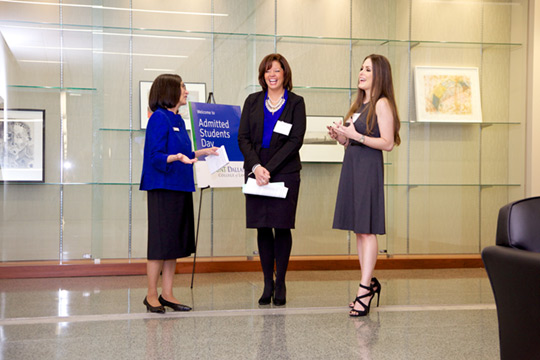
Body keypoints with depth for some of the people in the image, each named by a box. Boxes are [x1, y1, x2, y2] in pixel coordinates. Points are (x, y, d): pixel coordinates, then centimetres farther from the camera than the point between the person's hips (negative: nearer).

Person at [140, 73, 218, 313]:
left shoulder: (178, 120, 16)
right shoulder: (159, 118, -10)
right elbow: (156, 156, -16)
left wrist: (204, 152, 25)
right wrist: (176, 157, -31)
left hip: (180, 188, 9)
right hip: (162, 188, -9)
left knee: (175, 243, 10)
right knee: (161, 242, -4)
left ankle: (167, 294, 17)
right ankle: (151, 295, 7)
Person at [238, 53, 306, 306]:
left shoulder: (295, 102, 4)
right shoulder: (253, 101, 11)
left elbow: (295, 140, -5)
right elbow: (243, 137, 5)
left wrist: (270, 168, -13)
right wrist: (256, 166, -11)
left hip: (285, 172, -2)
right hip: (255, 171, 2)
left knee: (282, 227, -2)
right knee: (262, 228, 4)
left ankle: (280, 284, 9)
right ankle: (267, 283, 13)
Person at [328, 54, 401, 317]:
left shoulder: (382, 104, -7)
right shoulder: (359, 103, 18)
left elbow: (387, 143, -14)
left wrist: (356, 136, -20)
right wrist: (341, 137, 4)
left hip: (369, 167, -9)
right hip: (351, 166, 9)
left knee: (367, 229, -8)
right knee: (358, 229, 10)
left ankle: (364, 290, -6)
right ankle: (370, 283, 19)